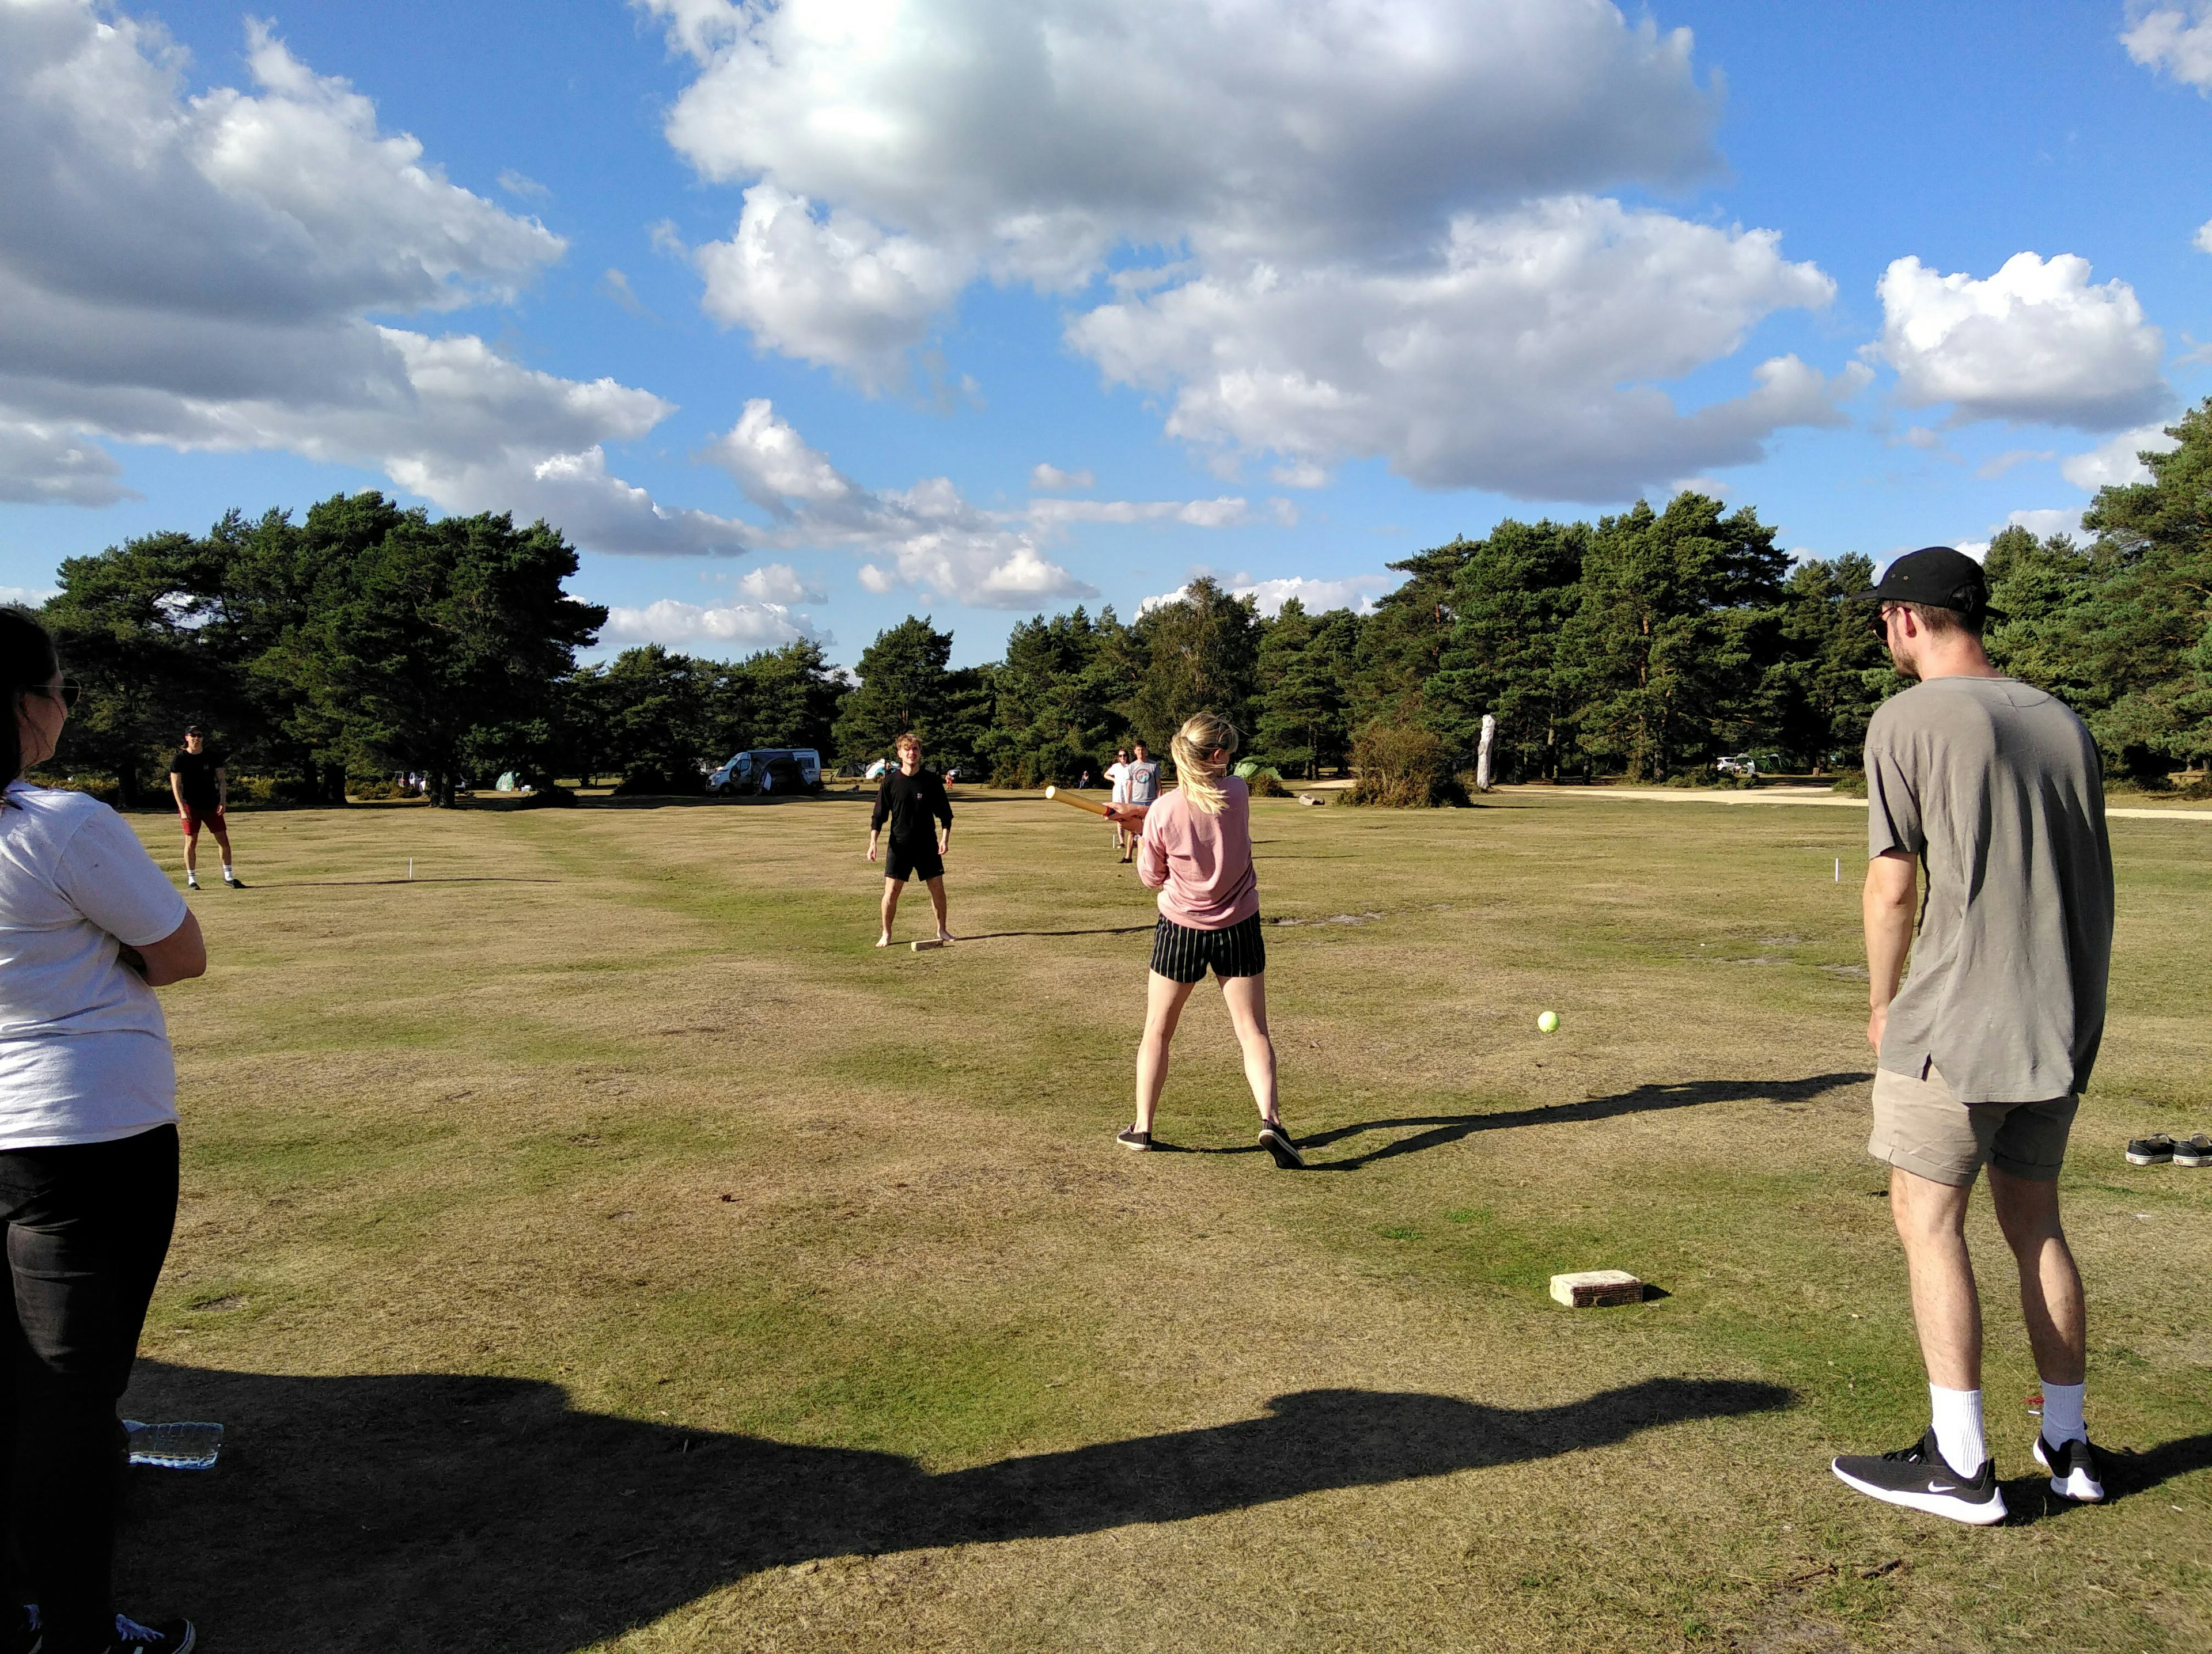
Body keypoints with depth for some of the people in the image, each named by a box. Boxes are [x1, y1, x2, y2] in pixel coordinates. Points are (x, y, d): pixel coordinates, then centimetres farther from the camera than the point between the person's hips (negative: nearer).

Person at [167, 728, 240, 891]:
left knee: (223, 840, 0)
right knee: (191, 842, -3)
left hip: (212, 805, 3)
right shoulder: (179, 759, -2)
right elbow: (176, 786, -6)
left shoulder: (212, 758, 6)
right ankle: (191, 880, 5)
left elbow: (222, 780, 7)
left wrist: (223, 802, -7)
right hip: (190, 805, -3)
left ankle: (229, 878, 6)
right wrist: (182, 809, -15)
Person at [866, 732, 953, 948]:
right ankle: (886, 934, 10)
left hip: (928, 846, 1)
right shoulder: (891, 781, -3)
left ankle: (942, 930, 20)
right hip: (899, 845, -1)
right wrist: (873, 843, -8)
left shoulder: (931, 780, -1)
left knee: (937, 888, 3)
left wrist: (945, 838, -6)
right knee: (891, 891, -5)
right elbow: (878, 816, 1)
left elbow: (945, 812, 5)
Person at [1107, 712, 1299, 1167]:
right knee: (1253, 1032, 6)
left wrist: (1140, 826, 10)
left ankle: (1142, 1127, 19)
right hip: (1239, 928, 1)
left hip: (1180, 928, -1)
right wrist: (1141, 814, 4)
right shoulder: (1238, 793, -8)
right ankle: (1270, 1118, -11)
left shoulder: (1163, 812, -15)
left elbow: (1151, 877, -2)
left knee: (1157, 1033, 14)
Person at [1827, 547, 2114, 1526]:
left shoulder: (1909, 721, -9)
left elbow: (1893, 887, -11)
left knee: (1929, 1222, 1)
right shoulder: (2061, 722, 11)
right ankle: (2068, 1446, 23)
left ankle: (1959, 1464, 4)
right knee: (2034, 1221, 16)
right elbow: (2094, 883, 15)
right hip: (2059, 1024, 7)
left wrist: (1882, 1004, 2)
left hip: (1956, 1022, -7)